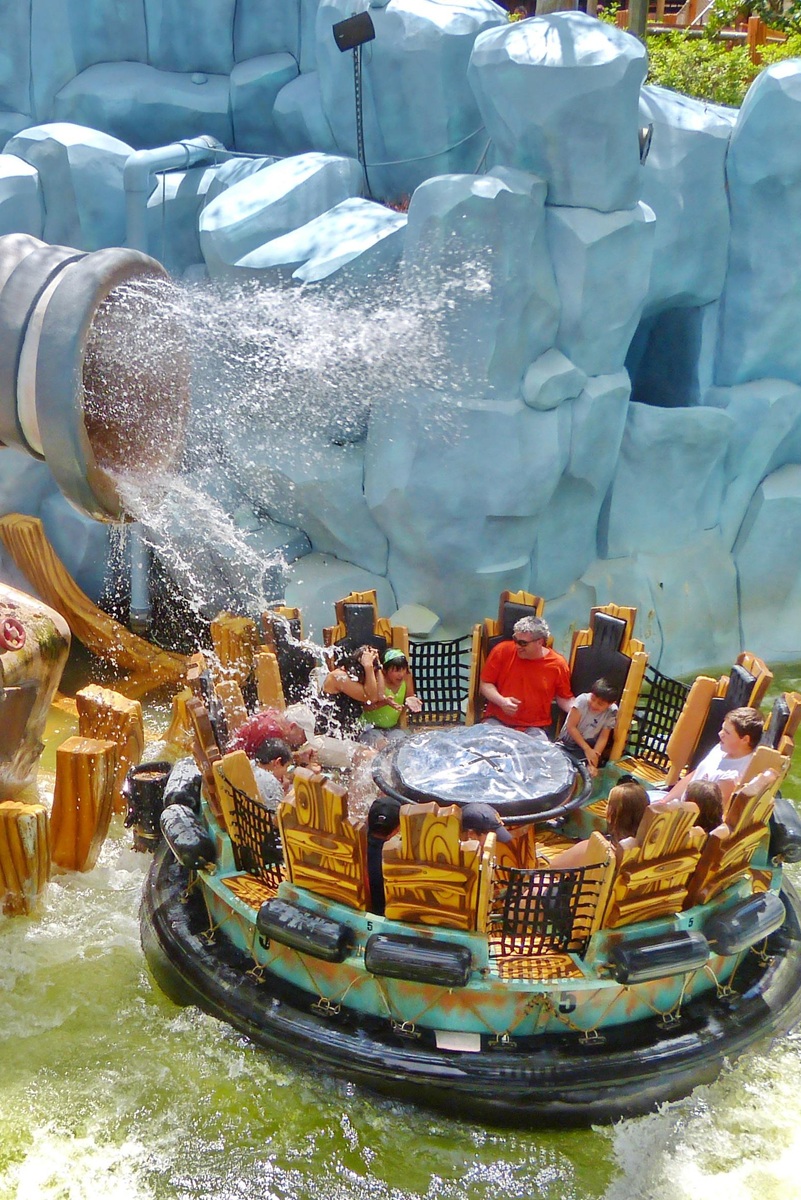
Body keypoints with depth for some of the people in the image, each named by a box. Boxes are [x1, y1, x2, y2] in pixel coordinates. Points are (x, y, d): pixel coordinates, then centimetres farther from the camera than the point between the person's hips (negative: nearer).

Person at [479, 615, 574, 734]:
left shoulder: (557, 664, -2)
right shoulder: (502, 651, -4)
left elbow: (564, 698, 11)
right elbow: (486, 684, 4)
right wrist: (501, 701, -14)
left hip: (534, 728, 0)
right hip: (497, 721, 0)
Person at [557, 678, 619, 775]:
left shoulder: (612, 712, -14)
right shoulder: (583, 700, -22)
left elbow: (603, 737, -10)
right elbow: (570, 727, -19)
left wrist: (595, 755, -25)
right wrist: (587, 749, -21)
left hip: (589, 744, 1)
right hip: (567, 743, -1)